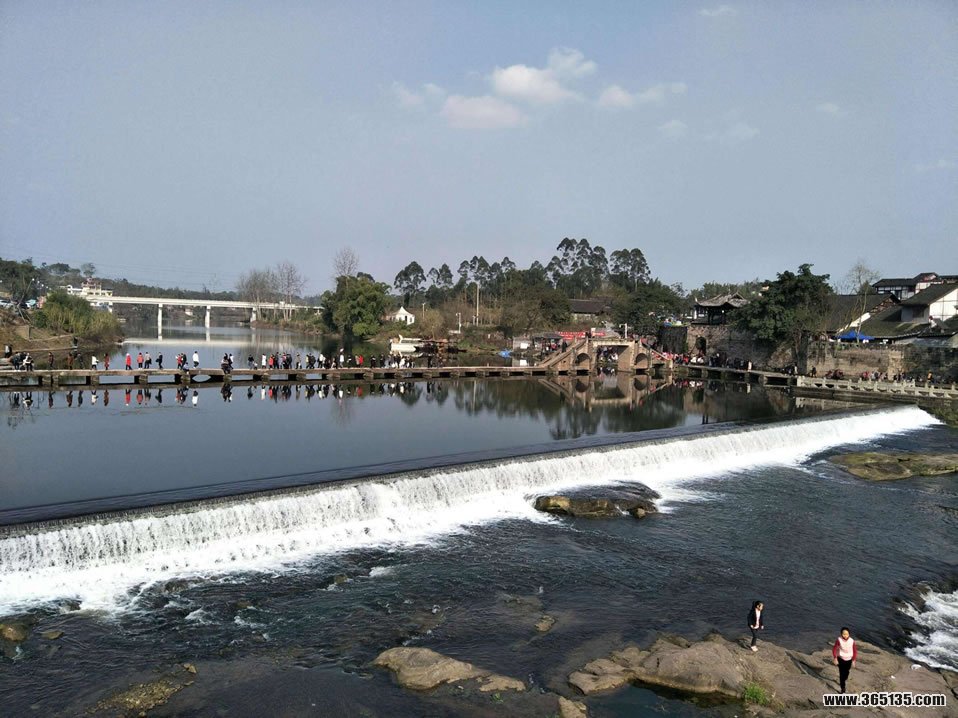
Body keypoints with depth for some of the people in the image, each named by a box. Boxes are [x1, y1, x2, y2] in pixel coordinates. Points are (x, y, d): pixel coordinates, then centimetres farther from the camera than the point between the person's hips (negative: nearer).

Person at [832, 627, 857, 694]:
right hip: (841, 659, -2)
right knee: (841, 674, -4)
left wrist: (854, 660, -3)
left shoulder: (852, 641, -19)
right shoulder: (839, 640, -21)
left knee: (846, 673, 18)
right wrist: (835, 658, -14)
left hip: (849, 660, 2)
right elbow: (834, 649, -11)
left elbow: (855, 651, -4)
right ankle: (843, 689, 5)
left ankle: (842, 682, 48)